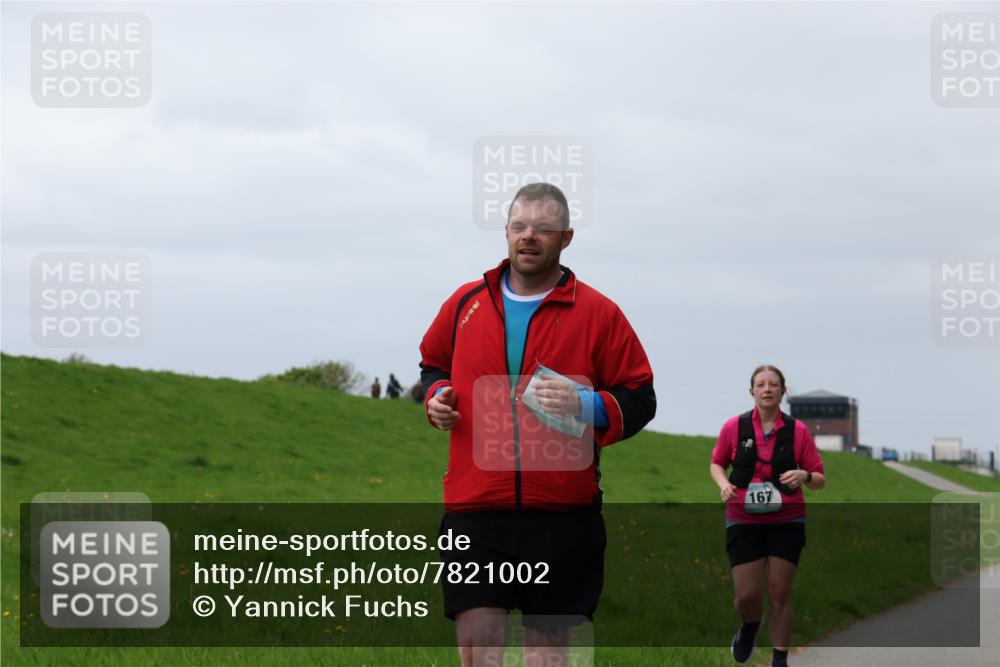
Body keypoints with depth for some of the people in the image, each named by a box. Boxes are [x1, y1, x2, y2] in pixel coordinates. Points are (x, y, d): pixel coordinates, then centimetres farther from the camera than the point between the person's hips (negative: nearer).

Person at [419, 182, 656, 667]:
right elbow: (432, 363, 29)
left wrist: (588, 405, -15)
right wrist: (436, 395, 7)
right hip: (475, 511, 1)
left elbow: (639, 401, 4)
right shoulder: (465, 303, 11)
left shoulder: (598, 313, 3)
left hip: (563, 515, -1)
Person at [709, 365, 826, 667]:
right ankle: (750, 627, 30)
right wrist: (723, 483, -7)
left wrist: (804, 475, -21)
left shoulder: (798, 431, -3)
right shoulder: (734, 427, -2)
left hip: (786, 522, 0)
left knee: (780, 594, 1)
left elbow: (820, 480, 2)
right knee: (747, 595, -5)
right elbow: (717, 463, 14)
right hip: (743, 521, 0)